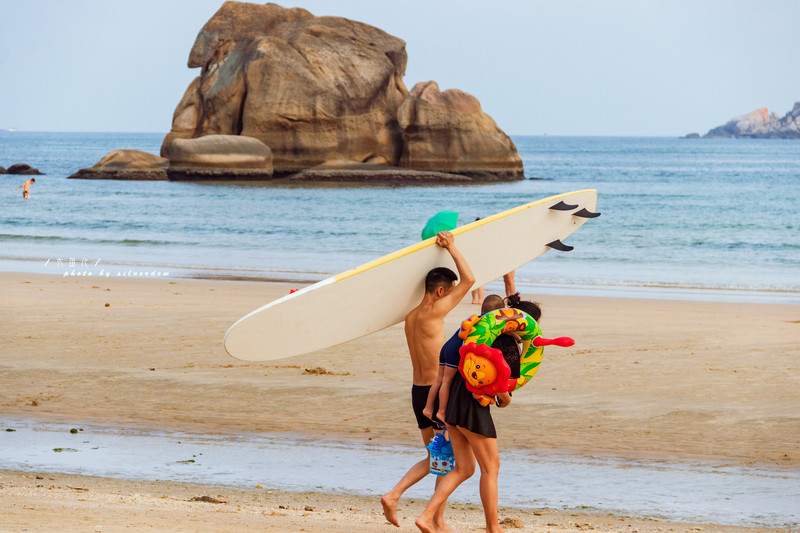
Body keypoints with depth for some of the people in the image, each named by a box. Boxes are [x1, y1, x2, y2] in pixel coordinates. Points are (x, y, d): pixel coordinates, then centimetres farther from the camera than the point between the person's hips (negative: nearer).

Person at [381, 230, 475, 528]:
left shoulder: (410, 315, 8)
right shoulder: (433, 313, -15)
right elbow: (469, 280, -13)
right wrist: (451, 247, -4)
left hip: (418, 392, 8)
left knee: (434, 458, 17)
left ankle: (393, 495, 2)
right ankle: (438, 520, 5)